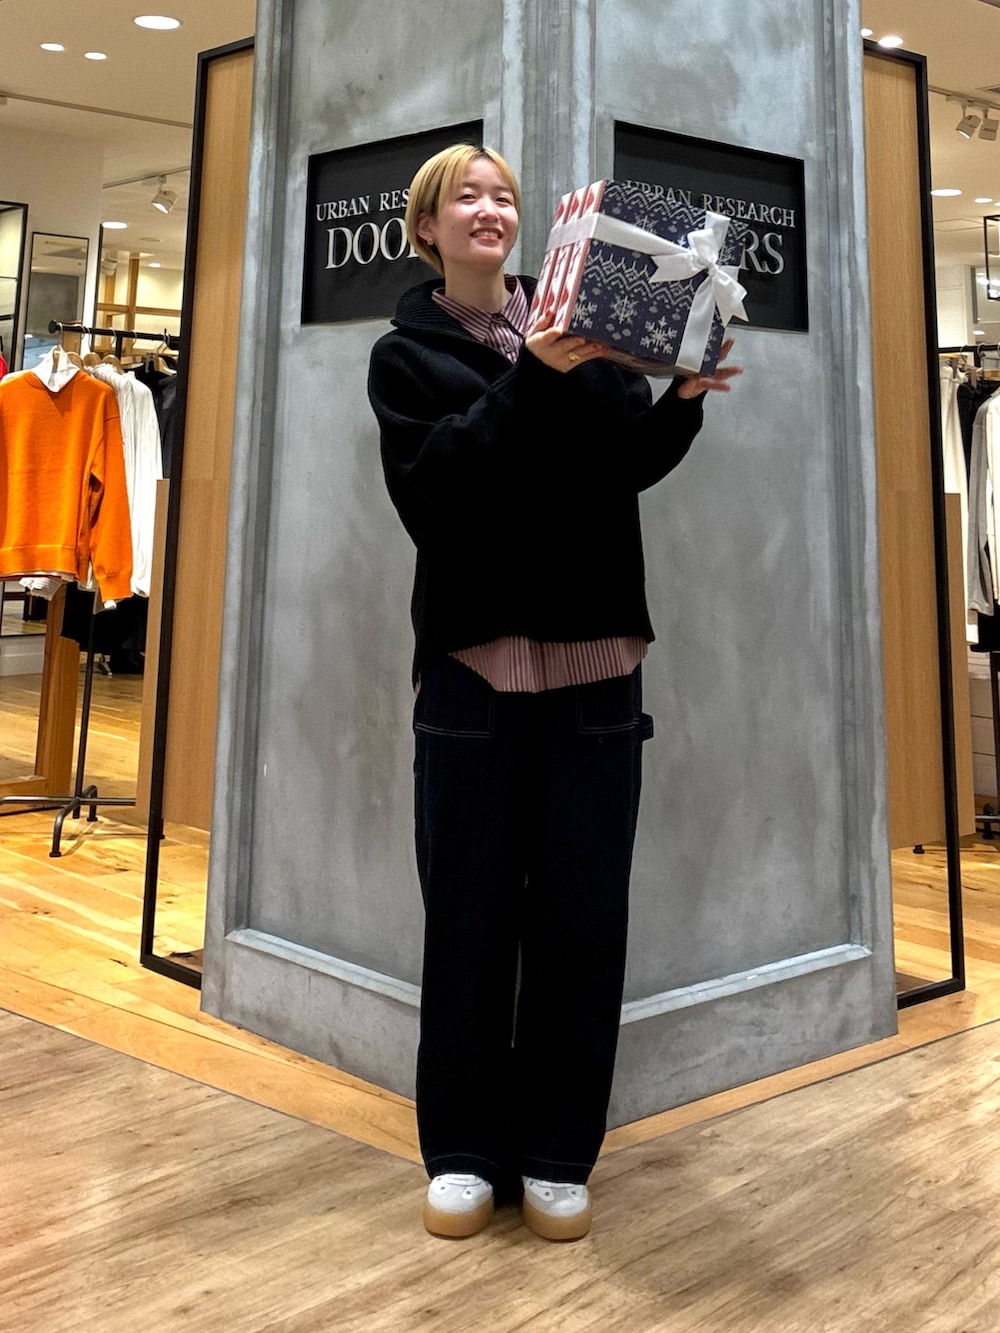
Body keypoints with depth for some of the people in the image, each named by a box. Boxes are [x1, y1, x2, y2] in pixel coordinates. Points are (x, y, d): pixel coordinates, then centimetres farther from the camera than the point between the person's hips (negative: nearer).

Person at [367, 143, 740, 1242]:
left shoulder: (577, 323, 15)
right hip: (476, 664, -2)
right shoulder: (407, 354, 9)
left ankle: (559, 1155, 17)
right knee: (471, 912, 1)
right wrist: (530, 376, -19)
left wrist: (684, 397, -14)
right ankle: (466, 1151, 17)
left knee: (583, 913, 3)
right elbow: (429, 481, -10)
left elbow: (633, 462, 4)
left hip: (595, 659, 2)